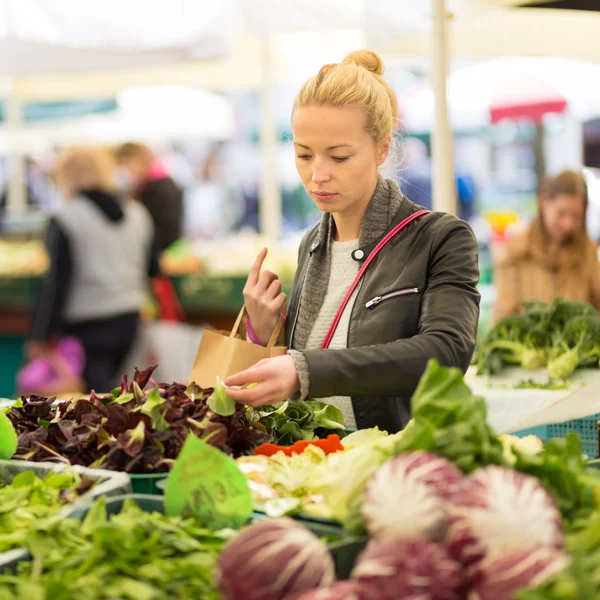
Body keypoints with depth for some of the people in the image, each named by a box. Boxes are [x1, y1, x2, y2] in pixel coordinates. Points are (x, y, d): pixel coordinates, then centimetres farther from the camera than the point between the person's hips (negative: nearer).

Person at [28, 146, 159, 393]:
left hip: (87, 325, -6)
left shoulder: (64, 220, -10)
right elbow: (152, 267, 13)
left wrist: (41, 335, -7)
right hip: (128, 318, 7)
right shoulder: (137, 213, 7)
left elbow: (58, 281, -12)